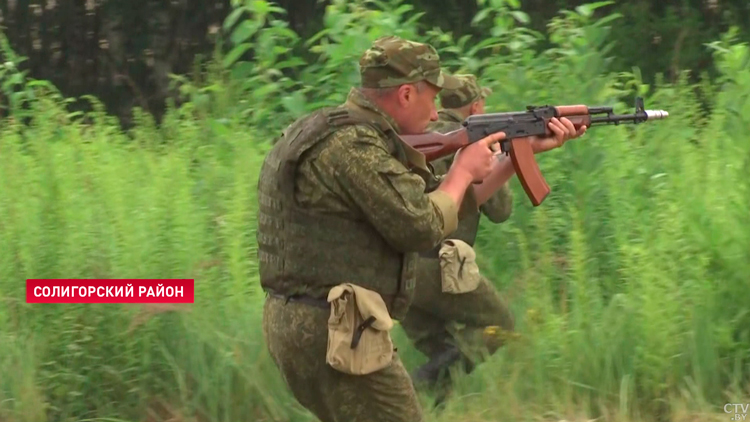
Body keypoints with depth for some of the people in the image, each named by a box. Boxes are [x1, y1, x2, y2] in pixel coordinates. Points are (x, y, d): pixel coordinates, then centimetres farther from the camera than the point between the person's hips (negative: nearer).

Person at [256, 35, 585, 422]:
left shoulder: (364, 137, 16)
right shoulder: (352, 146, -17)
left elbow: (446, 200, 22)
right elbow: (422, 226, -19)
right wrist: (464, 170, -2)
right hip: (335, 336, -11)